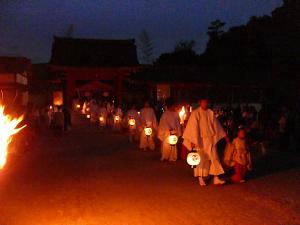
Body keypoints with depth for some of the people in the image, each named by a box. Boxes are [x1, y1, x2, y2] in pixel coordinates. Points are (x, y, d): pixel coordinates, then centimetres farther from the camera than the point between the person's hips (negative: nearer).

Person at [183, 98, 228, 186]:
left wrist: (224, 135, 11)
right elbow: (193, 127, -11)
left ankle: (216, 178, 5)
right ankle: (201, 178, 14)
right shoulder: (195, 113, -7)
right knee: (202, 159, 3)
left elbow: (216, 125, 12)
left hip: (211, 139, 4)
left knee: (214, 158, 1)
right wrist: (193, 141, -18)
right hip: (200, 140, -4)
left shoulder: (211, 112, 6)